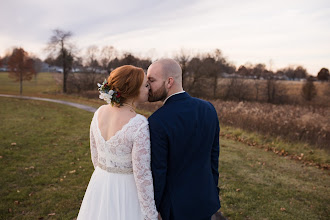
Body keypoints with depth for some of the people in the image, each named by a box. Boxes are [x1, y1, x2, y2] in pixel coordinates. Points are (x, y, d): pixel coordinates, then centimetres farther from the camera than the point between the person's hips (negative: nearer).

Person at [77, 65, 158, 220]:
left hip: (99, 186, 6)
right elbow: (142, 174, -22)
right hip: (127, 190, -6)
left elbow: (95, 154, 5)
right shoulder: (139, 125, -26)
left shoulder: (99, 112, -7)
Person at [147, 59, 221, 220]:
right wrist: (213, 191, 14)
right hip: (206, 200, 5)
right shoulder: (208, 108, -8)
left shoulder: (157, 122, -27)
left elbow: (157, 174, -20)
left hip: (177, 206, -5)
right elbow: (214, 156, 1)